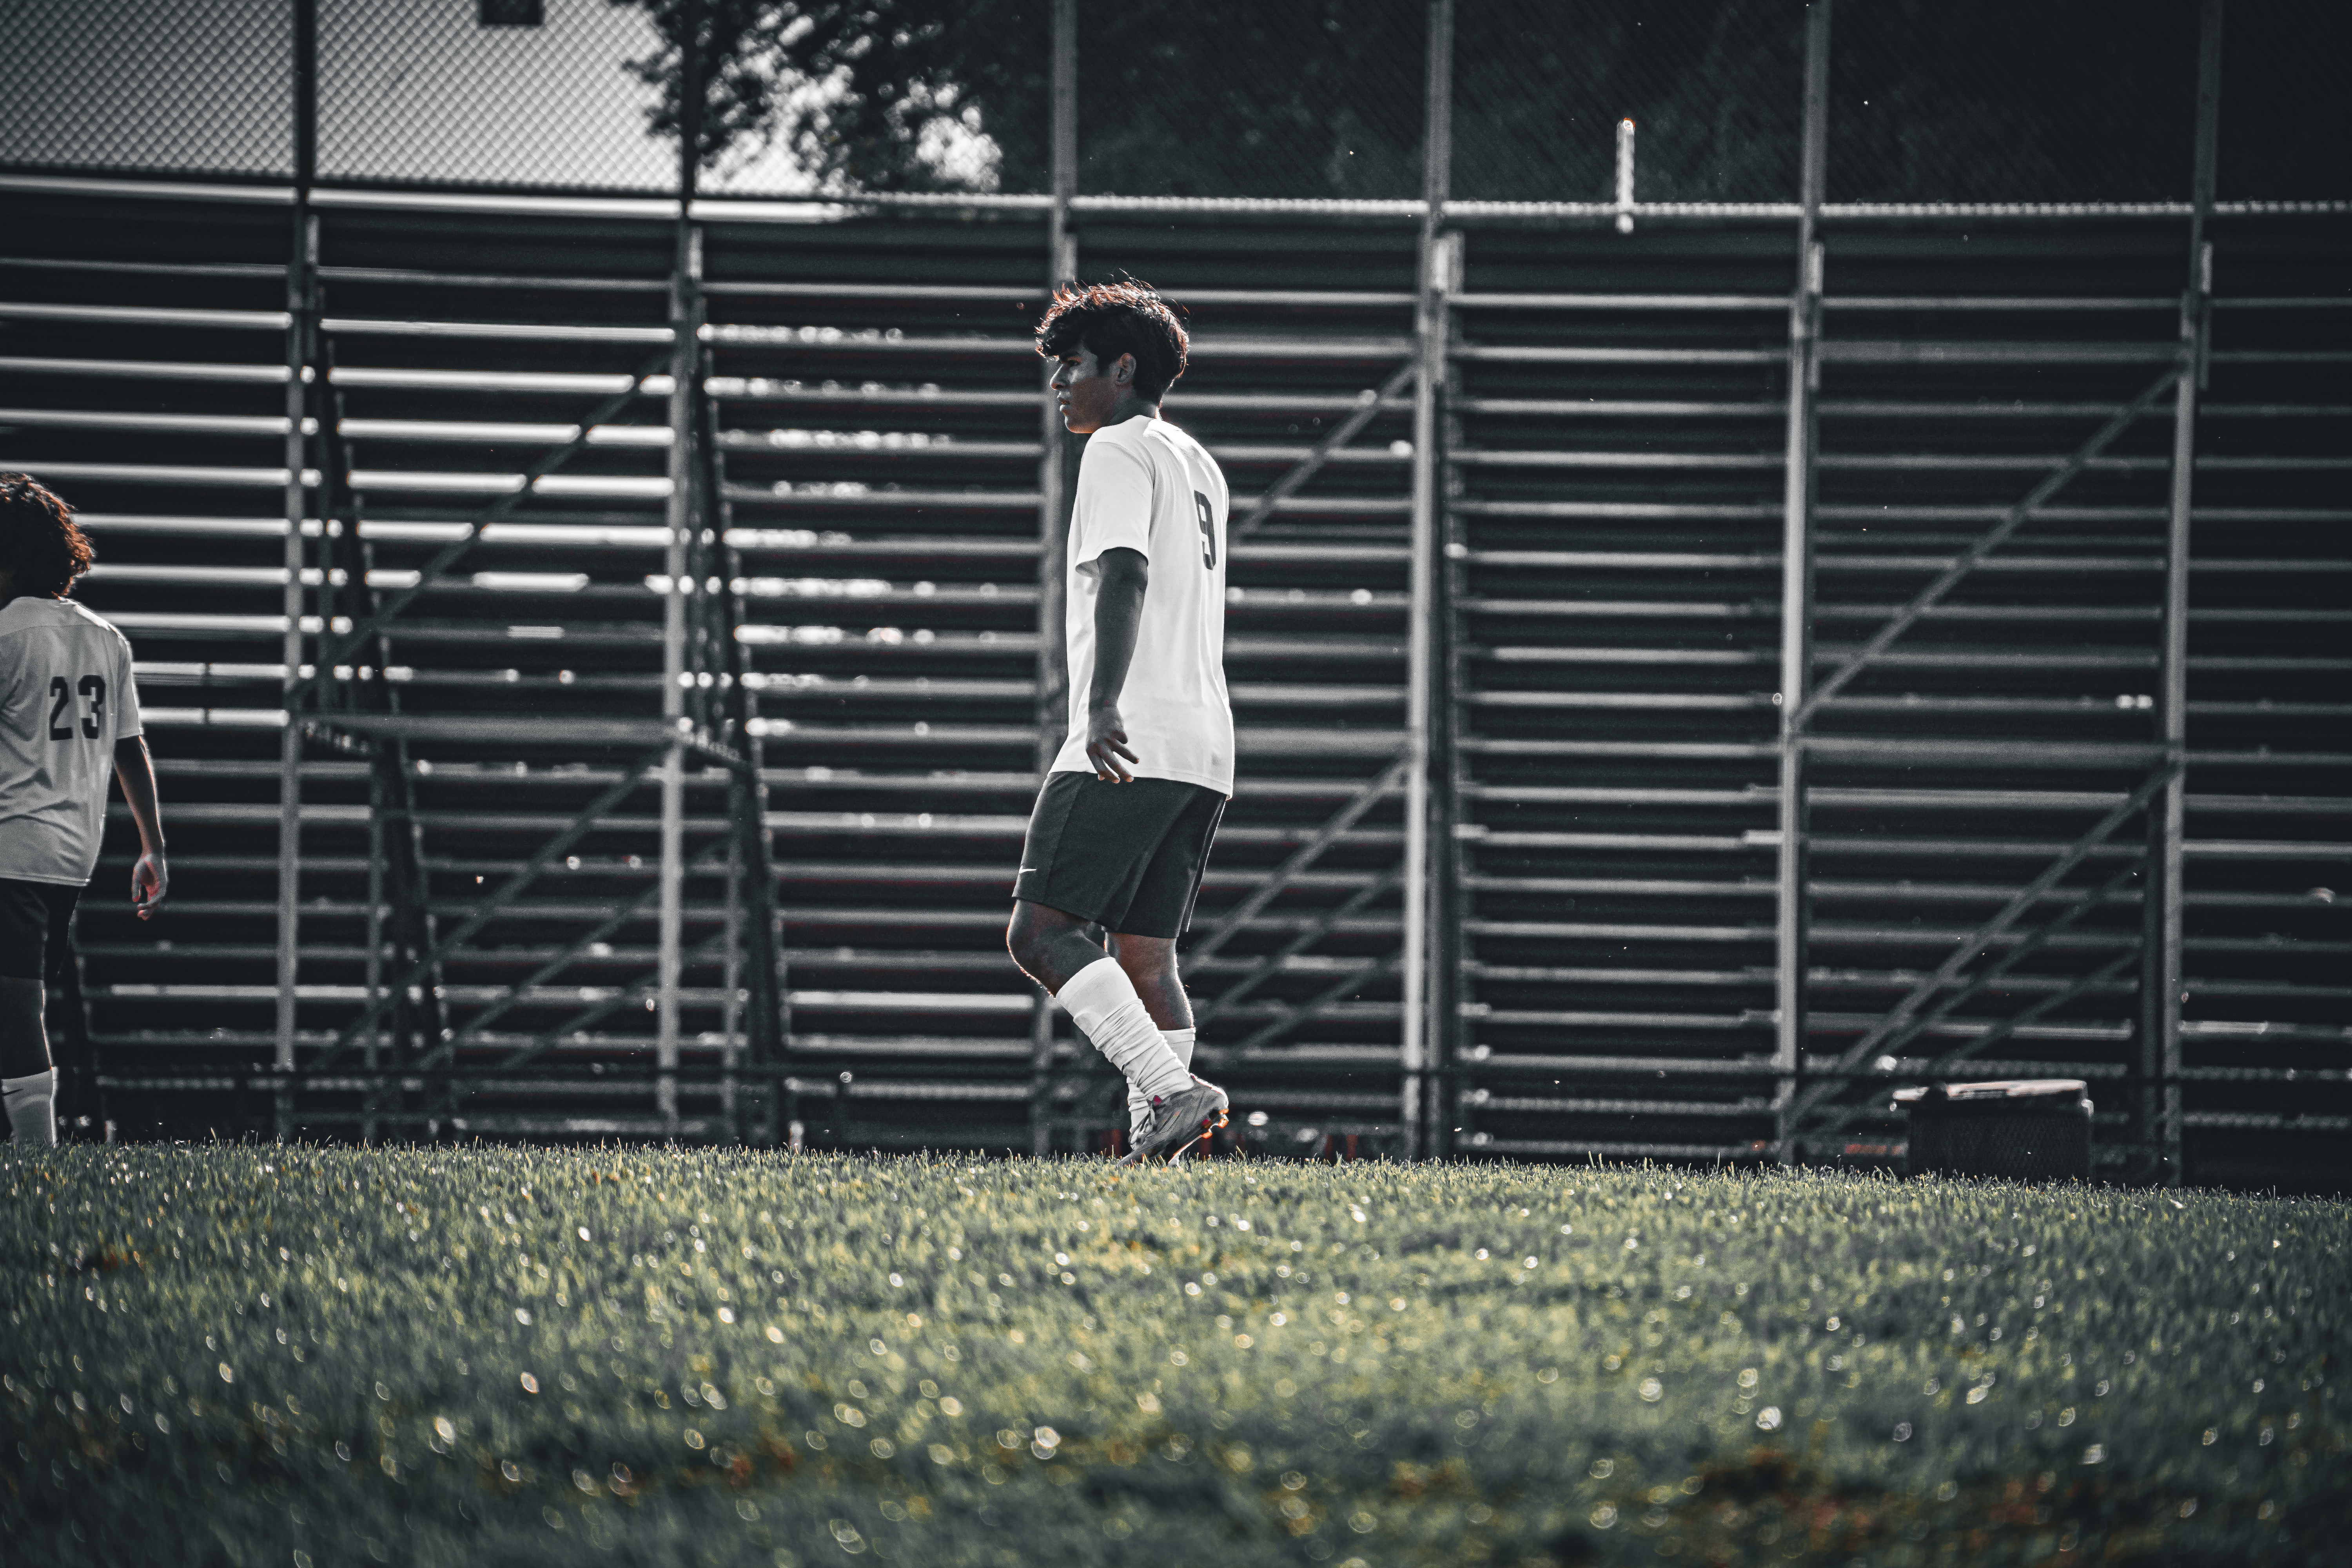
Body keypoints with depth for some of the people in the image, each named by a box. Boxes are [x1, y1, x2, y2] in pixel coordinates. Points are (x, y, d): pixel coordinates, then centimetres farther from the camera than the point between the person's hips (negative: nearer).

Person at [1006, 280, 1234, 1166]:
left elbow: (1125, 576, -20)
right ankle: (1158, 1140, -5)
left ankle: (1171, 1090, -25)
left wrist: (1103, 704, -31)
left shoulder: (1120, 452, -4)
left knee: (1041, 930, -12)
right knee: (1142, 952, 6)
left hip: (1131, 746, -9)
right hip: (1205, 747, 9)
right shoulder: (1200, 467, 25)